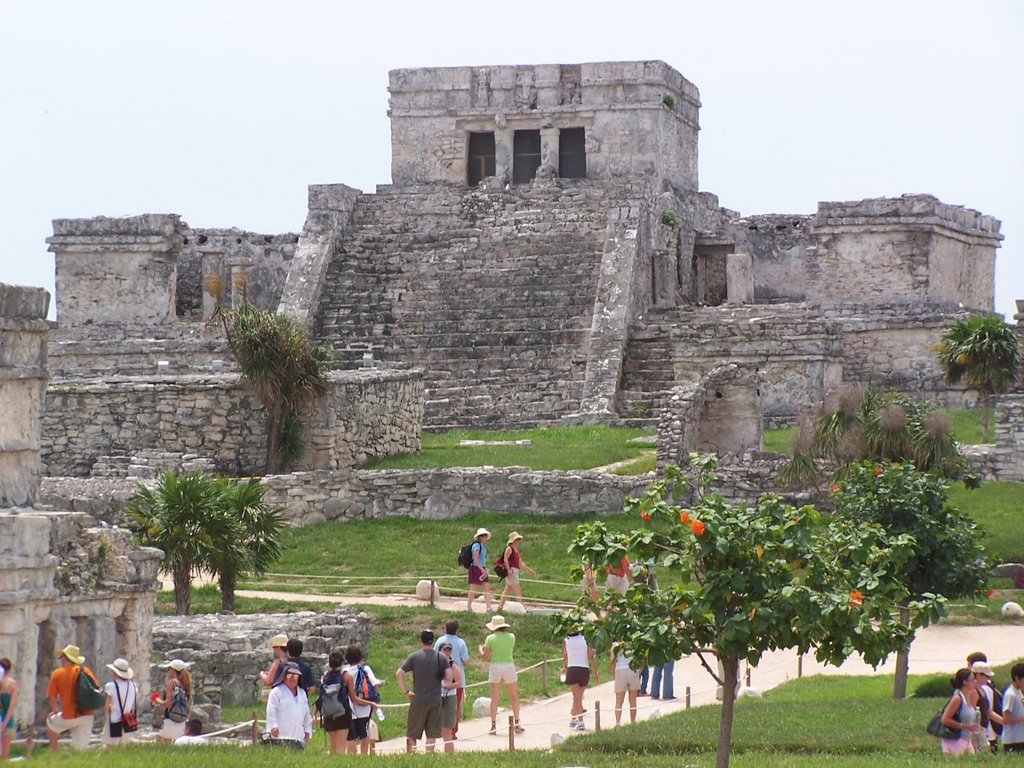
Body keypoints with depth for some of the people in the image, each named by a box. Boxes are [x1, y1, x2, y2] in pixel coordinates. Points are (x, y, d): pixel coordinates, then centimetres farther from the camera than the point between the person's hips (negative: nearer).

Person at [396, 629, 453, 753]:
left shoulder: (414, 656, -4)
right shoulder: (441, 657, 0)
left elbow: (399, 674, -12)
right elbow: (449, 677, -8)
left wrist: (406, 692, -5)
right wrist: (439, 678, 11)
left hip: (418, 701, -1)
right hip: (435, 701, 1)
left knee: (411, 735, 9)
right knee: (432, 734, 6)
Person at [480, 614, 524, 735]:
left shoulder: (490, 638, -6)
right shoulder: (511, 637, 1)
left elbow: (485, 657, -3)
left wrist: (481, 650, 17)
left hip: (495, 666, -1)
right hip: (509, 666, 1)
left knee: (494, 698, 4)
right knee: (514, 697, 13)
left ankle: (493, 725, -1)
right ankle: (517, 724, 9)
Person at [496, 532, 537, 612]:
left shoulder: (516, 550, 20)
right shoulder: (509, 549, -8)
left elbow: (520, 563, 26)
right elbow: (505, 559, -20)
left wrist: (529, 570, 26)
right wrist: (508, 570, -29)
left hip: (515, 571, 10)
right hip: (511, 570, -10)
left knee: (507, 590, 10)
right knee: (518, 590, -11)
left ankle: (500, 607, 13)